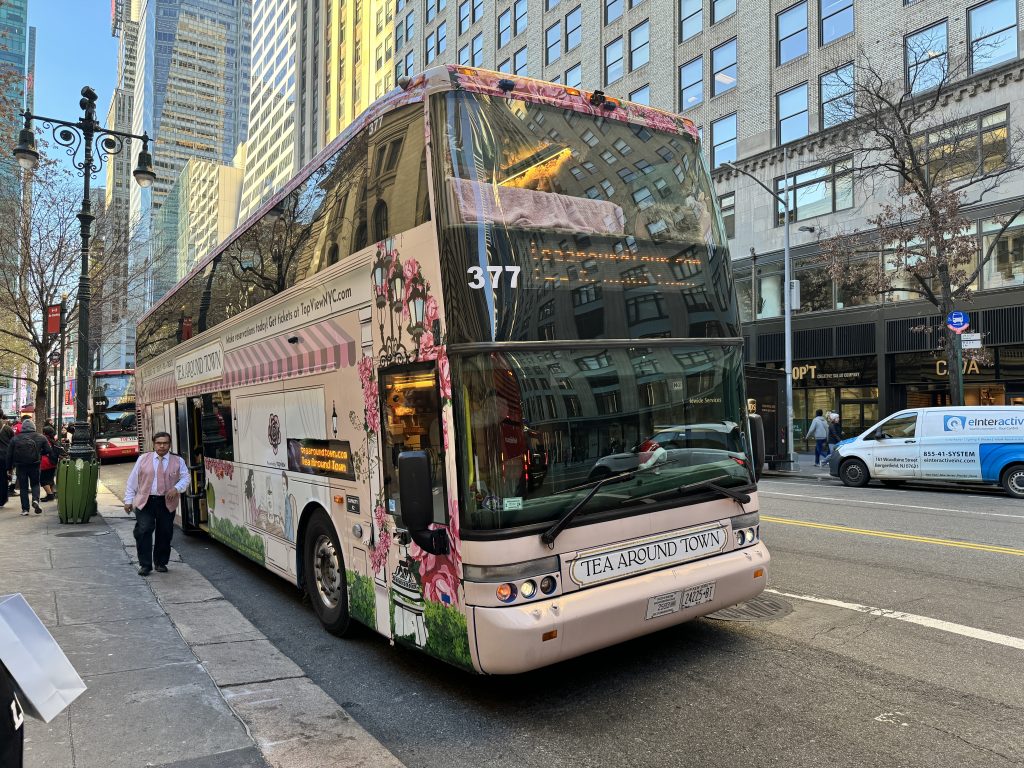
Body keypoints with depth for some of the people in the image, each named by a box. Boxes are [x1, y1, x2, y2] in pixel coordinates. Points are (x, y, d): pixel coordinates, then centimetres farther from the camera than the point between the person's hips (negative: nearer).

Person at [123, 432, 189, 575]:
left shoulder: (178, 461, 8)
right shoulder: (143, 459, 8)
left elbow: (185, 478, 5)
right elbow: (133, 480, 10)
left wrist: (176, 488, -15)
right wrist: (128, 500, 6)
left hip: (167, 503, 0)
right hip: (145, 502, 0)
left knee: (165, 533, 3)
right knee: (143, 531, -10)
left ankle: (161, 563, 20)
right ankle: (145, 565, 0)